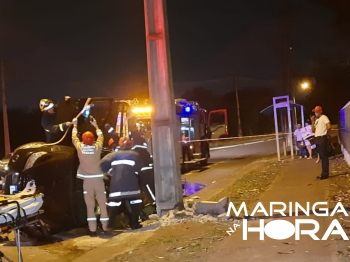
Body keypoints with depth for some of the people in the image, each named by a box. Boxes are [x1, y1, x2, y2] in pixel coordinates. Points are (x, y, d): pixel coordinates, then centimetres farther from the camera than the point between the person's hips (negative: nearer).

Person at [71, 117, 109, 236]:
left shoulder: (80, 147, -6)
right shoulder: (97, 147, -6)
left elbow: (74, 138, 14)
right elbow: (101, 136, 15)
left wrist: (75, 125, 28)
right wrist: (96, 126, 30)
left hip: (87, 179, 0)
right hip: (98, 178, 0)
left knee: (90, 205, 3)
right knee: (102, 203, 9)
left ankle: (92, 229, 1)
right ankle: (105, 226, 13)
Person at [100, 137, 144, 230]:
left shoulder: (114, 154, 13)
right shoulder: (135, 155, 10)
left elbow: (103, 163, -1)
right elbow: (139, 168, 1)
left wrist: (110, 172, 12)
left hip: (116, 183, 2)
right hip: (131, 183, -2)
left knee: (113, 205, 9)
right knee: (135, 202, 12)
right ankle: (134, 223, 9)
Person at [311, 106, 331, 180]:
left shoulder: (324, 117, -6)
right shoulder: (316, 120, 19)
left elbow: (329, 127, -19)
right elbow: (313, 130, 13)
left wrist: (326, 134, -3)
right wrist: (313, 121, 4)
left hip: (322, 139, -9)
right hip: (317, 139, 9)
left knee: (324, 157, -7)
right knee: (322, 157, 12)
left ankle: (325, 174, -5)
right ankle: (324, 173, 17)